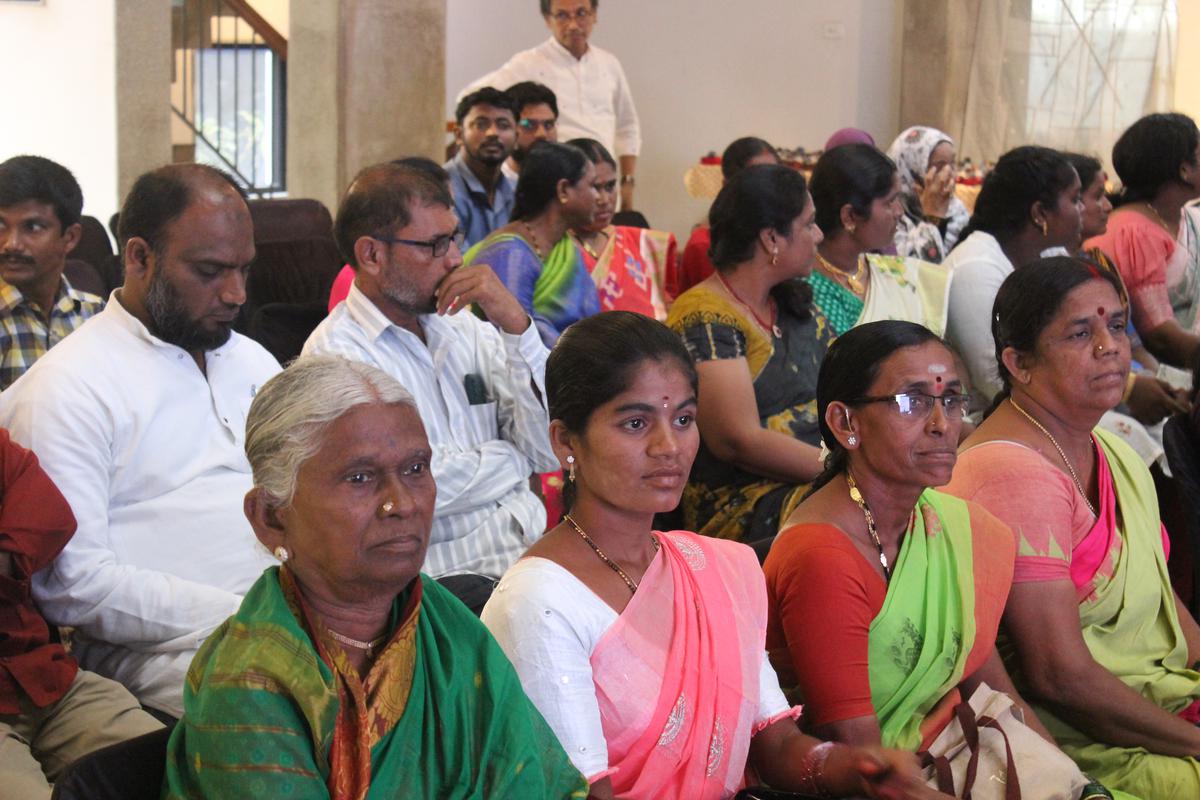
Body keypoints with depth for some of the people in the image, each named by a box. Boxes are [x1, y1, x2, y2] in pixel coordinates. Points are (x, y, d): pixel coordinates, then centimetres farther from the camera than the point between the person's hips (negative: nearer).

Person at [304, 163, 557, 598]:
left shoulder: (465, 330, 14)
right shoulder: (336, 353, -6)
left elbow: (551, 449, 5)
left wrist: (515, 325, -4)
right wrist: (512, 459, 3)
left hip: (537, 552, 7)